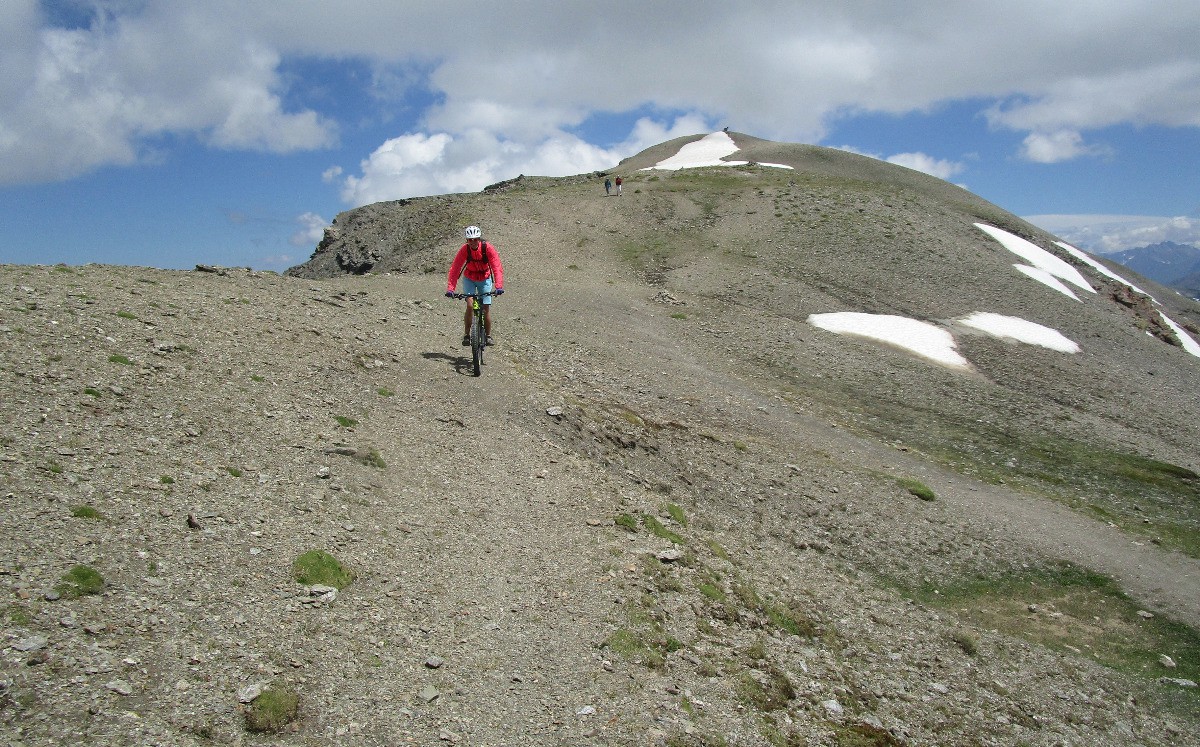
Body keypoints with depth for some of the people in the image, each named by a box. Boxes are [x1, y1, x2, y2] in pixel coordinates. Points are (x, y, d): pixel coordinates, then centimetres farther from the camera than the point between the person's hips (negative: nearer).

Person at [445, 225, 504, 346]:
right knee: (470, 306, -17)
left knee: (486, 308, -5)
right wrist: (450, 288, -37)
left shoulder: (488, 248, -25)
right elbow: (454, 269, -26)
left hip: (485, 279, 0)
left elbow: (497, 268, -31)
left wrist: (498, 286, -46)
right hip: (469, 279, 0)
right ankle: (466, 335, -4)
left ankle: (488, 336, 12)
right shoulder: (464, 249, -23)